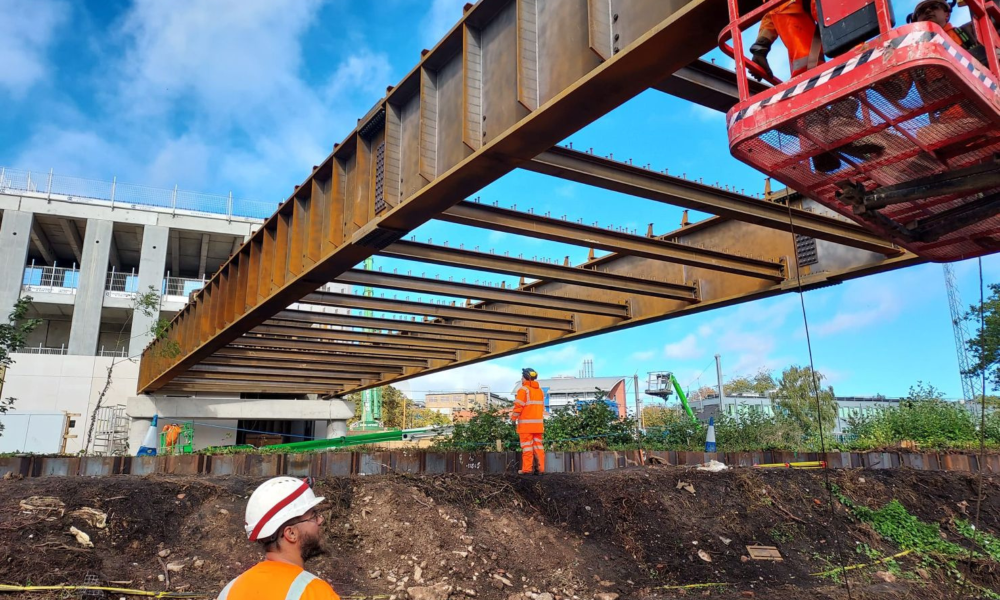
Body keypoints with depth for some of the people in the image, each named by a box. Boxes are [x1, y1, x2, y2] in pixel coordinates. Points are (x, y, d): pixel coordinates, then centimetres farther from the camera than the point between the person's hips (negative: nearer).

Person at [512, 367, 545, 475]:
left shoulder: (523, 389, -8)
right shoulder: (540, 391, 15)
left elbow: (518, 406, -13)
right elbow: (542, 407, 16)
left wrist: (513, 418, -2)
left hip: (526, 424, -6)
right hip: (538, 424, 6)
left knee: (527, 446, -3)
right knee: (538, 445, 9)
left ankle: (527, 468, -1)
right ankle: (541, 468, 9)